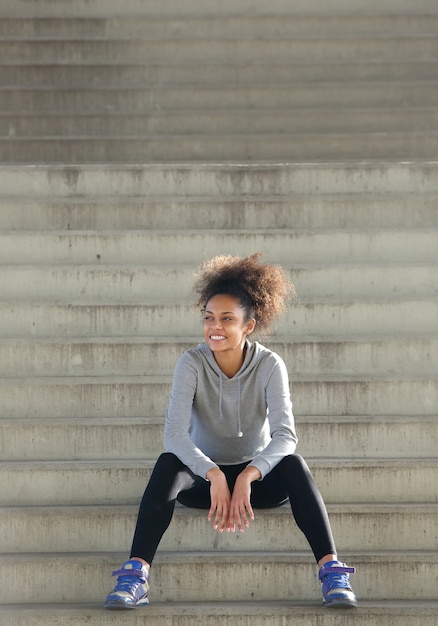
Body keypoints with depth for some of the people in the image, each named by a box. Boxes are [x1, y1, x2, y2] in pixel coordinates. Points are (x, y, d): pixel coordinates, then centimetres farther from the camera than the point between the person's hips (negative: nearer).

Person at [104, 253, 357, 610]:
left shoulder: (270, 366, -14)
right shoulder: (192, 364, -15)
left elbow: (286, 435, -25)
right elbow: (174, 433, -26)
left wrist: (246, 477, -42)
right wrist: (215, 476, -42)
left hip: (258, 477, 0)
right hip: (203, 476, 0)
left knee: (293, 464, -31)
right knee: (168, 463, -31)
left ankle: (331, 570, -35)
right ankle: (136, 574, -39)